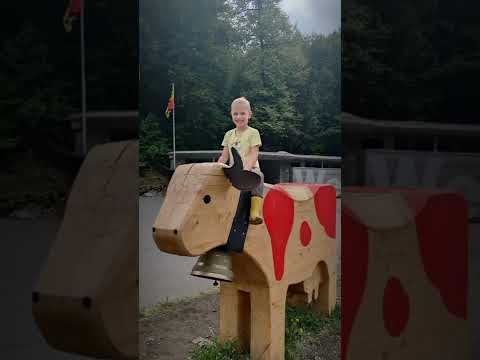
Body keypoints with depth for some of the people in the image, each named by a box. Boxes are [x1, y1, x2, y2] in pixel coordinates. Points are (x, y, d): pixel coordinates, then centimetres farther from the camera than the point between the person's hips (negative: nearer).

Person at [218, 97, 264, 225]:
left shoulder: (253, 133, 1)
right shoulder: (229, 134, 15)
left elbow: (254, 154, -10)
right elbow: (224, 156, 13)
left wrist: (246, 169, -26)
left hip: (250, 168, -5)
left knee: (257, 175, -38)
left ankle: (255, 213, -46)